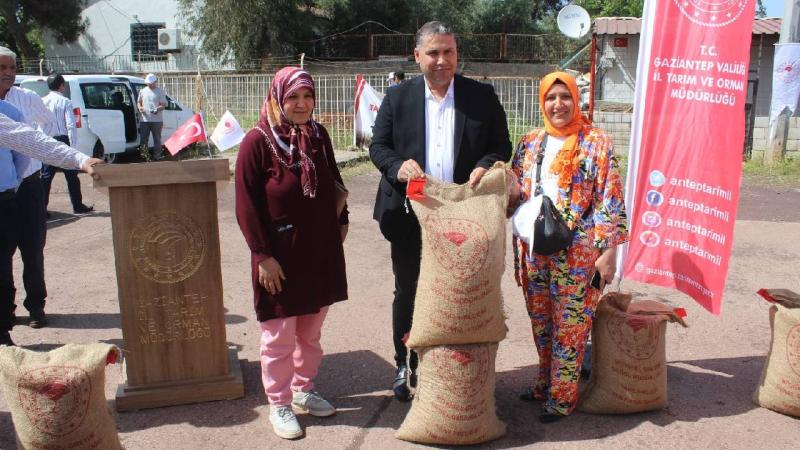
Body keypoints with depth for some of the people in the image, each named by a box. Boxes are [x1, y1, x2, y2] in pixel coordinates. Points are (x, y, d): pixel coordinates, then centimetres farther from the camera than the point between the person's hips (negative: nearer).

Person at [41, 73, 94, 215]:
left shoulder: (42, 101, 2)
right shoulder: (65, 102, -7)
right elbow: (71, 125, -14)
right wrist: (73, 145, -12)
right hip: (62, 140, -3)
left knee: (46, 176, 8)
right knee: (71, 176, 7)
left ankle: (41, 207, 7)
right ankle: (78, 206, 12)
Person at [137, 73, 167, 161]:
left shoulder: (160, 92, -1)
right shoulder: (142, 91, 11)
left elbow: (164, 104, -4)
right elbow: (139, 102, 19)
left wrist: (158, 109, -25)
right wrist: (140, 107, -4)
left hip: (157, 120, -3)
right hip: (144, 120, 3)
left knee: (157, 139, 4)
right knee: (143, 140, 5)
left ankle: (157, 156, 10)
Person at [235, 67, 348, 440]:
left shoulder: (318, 135, 3)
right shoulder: (258, 141, -12)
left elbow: (333, 181, 17)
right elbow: (246, 205, -12)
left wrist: (341, 220, 10)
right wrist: (263, 255, -14)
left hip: (321, 251, 5)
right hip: (280, 256, -5)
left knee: (311, 331, 17)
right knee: (279, 336, 6)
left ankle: (304, 390, 35)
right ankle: (279, 405, 22)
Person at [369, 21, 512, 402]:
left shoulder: (482, 97, 2)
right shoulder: (397, 98, 3)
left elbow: (502, 146, 5)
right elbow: (377, 146, 4)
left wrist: (485, 166, -17)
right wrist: (398, 166, -18)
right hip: (410, 215, 0)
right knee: (407, 292, 11)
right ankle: (405, 365, 27)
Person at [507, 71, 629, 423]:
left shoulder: (596, 143, -4)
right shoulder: (529, 143, 9)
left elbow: (609, 201, -7)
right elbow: (514, 194, 13)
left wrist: (609, 251, -12)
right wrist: (519, 251, 6)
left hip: (577, 251, -4)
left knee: (569, 324, 3)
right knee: (541, 321, 13)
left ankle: (562, 395, 16)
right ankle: (545, 383, 30)